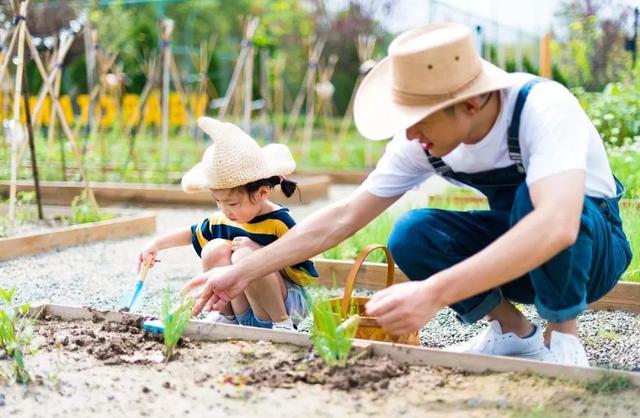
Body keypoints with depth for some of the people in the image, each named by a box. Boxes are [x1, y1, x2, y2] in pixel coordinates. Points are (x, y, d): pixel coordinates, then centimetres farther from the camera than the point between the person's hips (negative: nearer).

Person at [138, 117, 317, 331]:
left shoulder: (279, 222, -18)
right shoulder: (221, 220, 2)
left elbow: (305, 275, -18)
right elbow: (194, 233, 25)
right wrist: (157, 243, 13)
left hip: (287, 304, -6)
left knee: (244, 256, -31)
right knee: (216, 248, -14)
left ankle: (282, 323, -16)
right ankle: (225, 315, 1)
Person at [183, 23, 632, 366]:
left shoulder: (543, 107, -34)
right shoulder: (423, 141, -17)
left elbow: (556, 225, -50)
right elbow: (342, 219, -10)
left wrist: (436, 293, -58)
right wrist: (242, 272, -14)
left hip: (593, 243, -5)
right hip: (515, 250, 5)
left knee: (532, 198, -37)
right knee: (412, 236, -21)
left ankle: (562, 337, -13)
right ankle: (514, 331, 1)